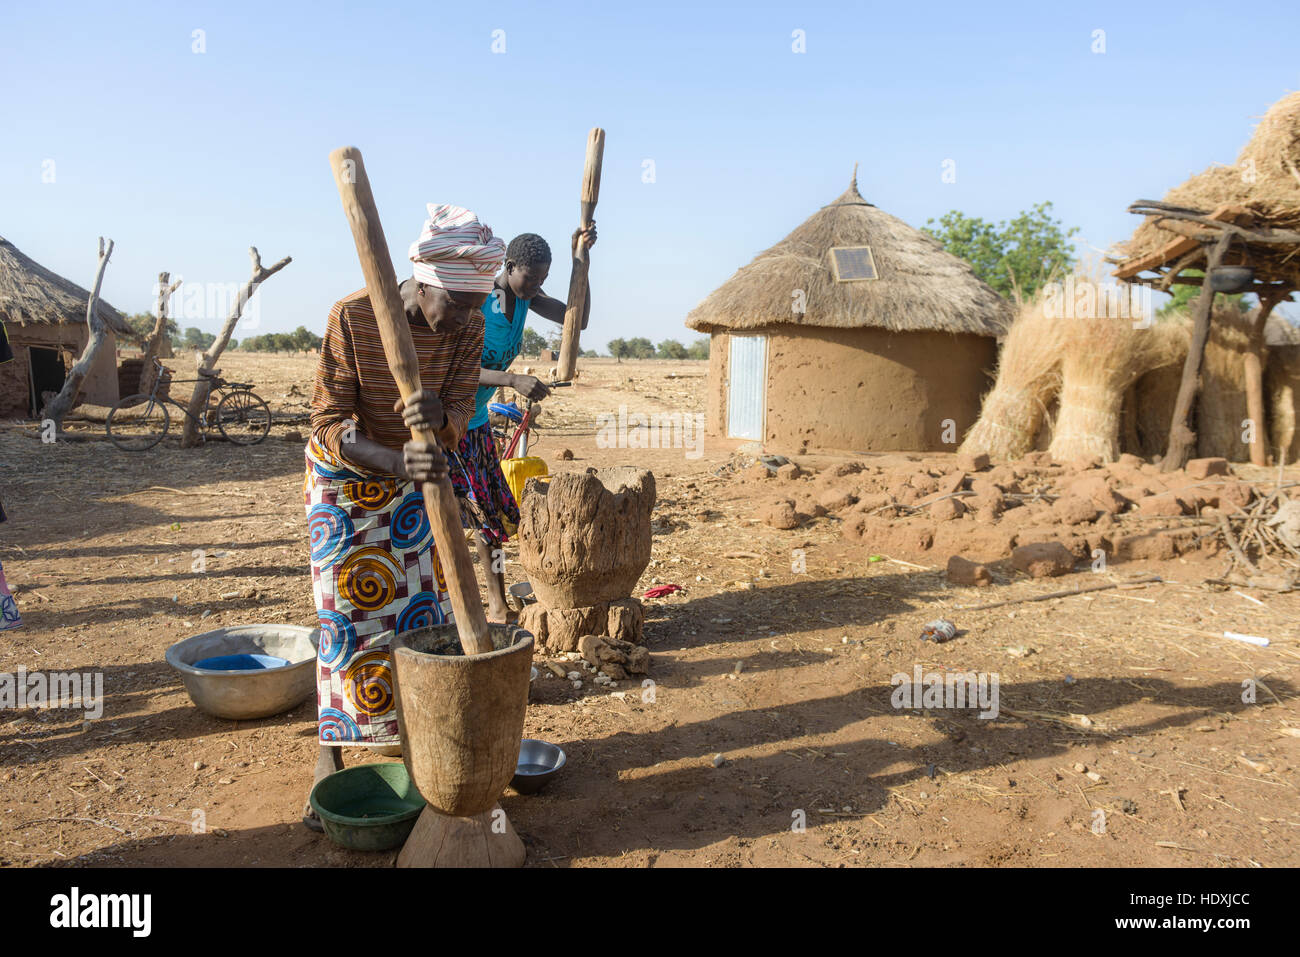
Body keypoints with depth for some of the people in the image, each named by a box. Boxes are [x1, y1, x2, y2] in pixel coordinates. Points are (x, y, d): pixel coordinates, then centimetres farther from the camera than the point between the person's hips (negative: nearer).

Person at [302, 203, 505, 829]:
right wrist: (397, 462, -46)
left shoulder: (469, 325, -17)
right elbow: (329, 425, -27)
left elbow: (461, 411, -20)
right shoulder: (352, 318, -29)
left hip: (416, 474, 4)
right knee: (346, 612, -4)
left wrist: (441, 415, -46)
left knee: (423, 604, 5)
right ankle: (331, 755, 10)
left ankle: (405, 734, 21)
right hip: (343, 477, -4)